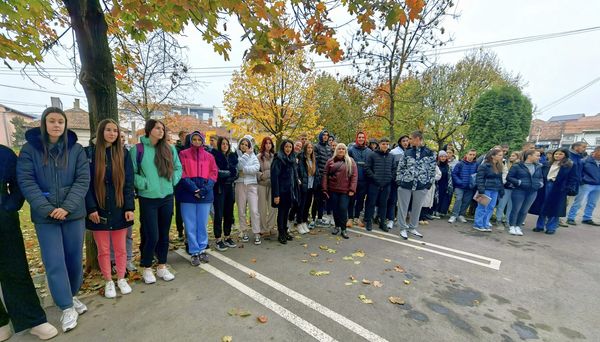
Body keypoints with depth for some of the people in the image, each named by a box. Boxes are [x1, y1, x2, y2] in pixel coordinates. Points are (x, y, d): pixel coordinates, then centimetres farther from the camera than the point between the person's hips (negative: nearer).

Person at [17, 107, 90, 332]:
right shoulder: (29, 149, 0)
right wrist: (47, 209, -17)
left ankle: (72, 296, 32)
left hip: (74, 213, 1)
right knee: (54, 262, 2)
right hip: (45, 216, -1)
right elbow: (26, 182, -7)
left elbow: (83, 180, -5)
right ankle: (67, 307, 15)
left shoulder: (76, 149, 0)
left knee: (74, 258, 11)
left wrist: (67, 207, -16)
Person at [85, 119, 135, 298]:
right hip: (99, 210, 0)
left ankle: (121, 279, 29)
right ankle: (108, 282, 29)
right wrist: (91, 208, -11)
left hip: (119, 209, 1)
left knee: (120, 248, 11)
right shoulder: (89, 153, -1)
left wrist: (129, 207, -7)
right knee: (103, 250, 11)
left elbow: (128, 182, -1)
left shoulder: (123, 153, 2)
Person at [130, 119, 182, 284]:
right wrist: (145, 184, -15)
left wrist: (173, 180, -2)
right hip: (148, 199, -3)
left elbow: (178, 168, 11)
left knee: (164, 234, 12)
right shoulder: (138, 149, -6)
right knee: (152, 236, -1)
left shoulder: (170, 149, 4)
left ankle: (162, 267, 28)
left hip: (167, 197, 4)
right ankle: (146, 268, 24)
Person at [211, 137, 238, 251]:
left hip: (229, 187, 5)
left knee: (229, 213, 10)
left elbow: (235, 172, 12)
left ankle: (227, 237, 23)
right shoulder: (214, 155, -4)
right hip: (219, 187, -5)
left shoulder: (232, 156, 12)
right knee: (219, 214, -1)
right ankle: (218, 239, 11)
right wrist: (228, 174, -10)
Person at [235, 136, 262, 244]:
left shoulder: (253, 156, 9)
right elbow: (240, 165, -14)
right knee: (241, 210, 8)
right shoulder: (237, 155, 5)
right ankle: (244, 231, 23)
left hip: (252, 185, 0)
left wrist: (244, 170, -10)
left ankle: (257, 234, 4)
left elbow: (256, 168, -8)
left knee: (254, 210, -4)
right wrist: (246, 154, -6)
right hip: (240, 184, 0)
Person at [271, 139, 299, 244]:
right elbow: (274, 177, -17)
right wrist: (276, 194, -21)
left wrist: (295, 191, 11)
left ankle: (285, 232, 27)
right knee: (281, 212, 3)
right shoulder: (278, 159, -12)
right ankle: (281, 234, 16)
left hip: (290, 190, 7)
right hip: (281, 191, -7)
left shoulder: (292, 159, 11)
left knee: (286, 212, 15)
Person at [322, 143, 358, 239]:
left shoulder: (350, 161, 2)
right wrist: (324, 188, -4)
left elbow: (354, 175, -3)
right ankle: (337, 226, 28)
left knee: (343, 209, -3)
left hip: (345, 190, -2)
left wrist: (352, 189, -11)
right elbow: (325, 175, 3)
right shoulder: (330, 161, 6)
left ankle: (343, 229, 11)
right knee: (335, 209, 11)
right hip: (333, 190, 2)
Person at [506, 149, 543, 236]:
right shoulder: (517, 166, -9)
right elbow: (509, 177, -9)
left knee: (524, 211, 11)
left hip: (533, 192, 5)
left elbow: (541, 177, 21)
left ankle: (518, 227, 23)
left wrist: (541, 183, 2)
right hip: (519, 191, -5)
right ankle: (511, 227, 14)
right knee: (515, 209, 2)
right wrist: (519, 182, -19)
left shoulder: (538, 167, 8)